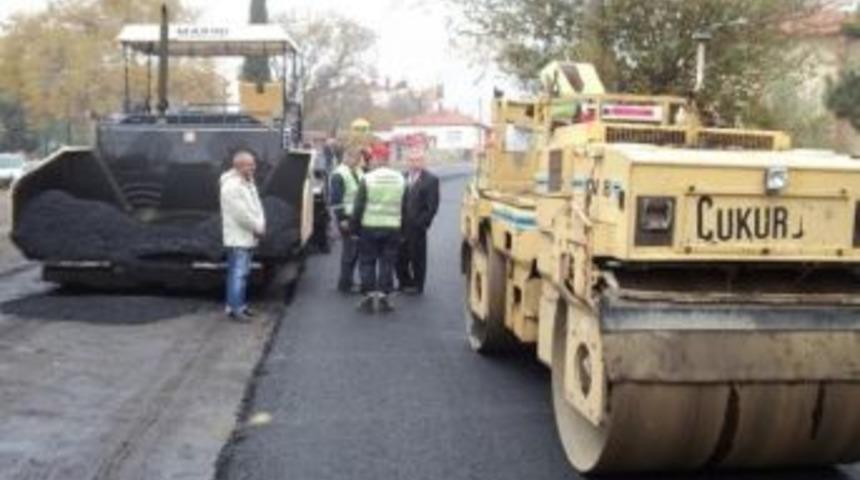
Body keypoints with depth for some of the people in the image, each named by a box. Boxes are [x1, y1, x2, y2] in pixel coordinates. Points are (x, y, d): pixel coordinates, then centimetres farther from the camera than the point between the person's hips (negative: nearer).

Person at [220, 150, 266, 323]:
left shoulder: (248, 182, 12)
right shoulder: (231, 186, -20)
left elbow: (256, 205, 14)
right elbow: (242, 214, -23)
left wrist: (261, 225, -1)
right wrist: (258, 228, -13)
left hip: (248, 236, 10)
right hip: (238, 238, -10)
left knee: (243, 273, 15)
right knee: (238, 273, -6)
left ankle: (240, 304, 24)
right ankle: (234, 308, -1)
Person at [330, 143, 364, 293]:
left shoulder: (358, 172, 14)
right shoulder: (339, 175, -12)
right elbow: (336, 200, -16)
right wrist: (342, 219, -18)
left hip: (358, 217, 8)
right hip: (347, 218, -8)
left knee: (355, 249, 11)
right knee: (349, 251, -4)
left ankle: (347, 280, 23)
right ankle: (345, 284, 6)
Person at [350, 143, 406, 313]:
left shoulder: (367, 179, -8)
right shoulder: (400, 179, 5)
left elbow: (358, 206, -7)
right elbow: (404, 206, 8)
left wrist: (354, 227, 2)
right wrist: (403, 228, 12)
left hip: (369, 227, -3)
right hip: (393, 227, 3)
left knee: (367, 262, 7)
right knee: (387, 263, 8)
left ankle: (368, 297, 6)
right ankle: (384, 296, 7)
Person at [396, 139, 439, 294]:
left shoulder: (431, 180, -4)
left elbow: (432, 206, -9)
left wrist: (421, 223, -14)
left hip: (417, 228, -4)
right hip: (401, 227, 4)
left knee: (418, 258, 5)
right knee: (400, 257, 10)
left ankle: (417, 286, 18)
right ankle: (404, 283, 26)